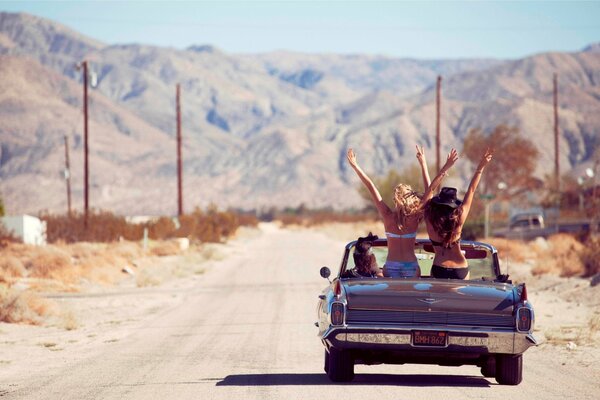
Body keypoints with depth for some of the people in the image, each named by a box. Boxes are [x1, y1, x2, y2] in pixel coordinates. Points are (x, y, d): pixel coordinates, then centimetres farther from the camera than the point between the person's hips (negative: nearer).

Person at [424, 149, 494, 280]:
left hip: (439, 270, 0)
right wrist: (481, 167, 0)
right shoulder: (458, 220, -13)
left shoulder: (430, 221, -12)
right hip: (461, 270, 0)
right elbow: (471, 191, -7)